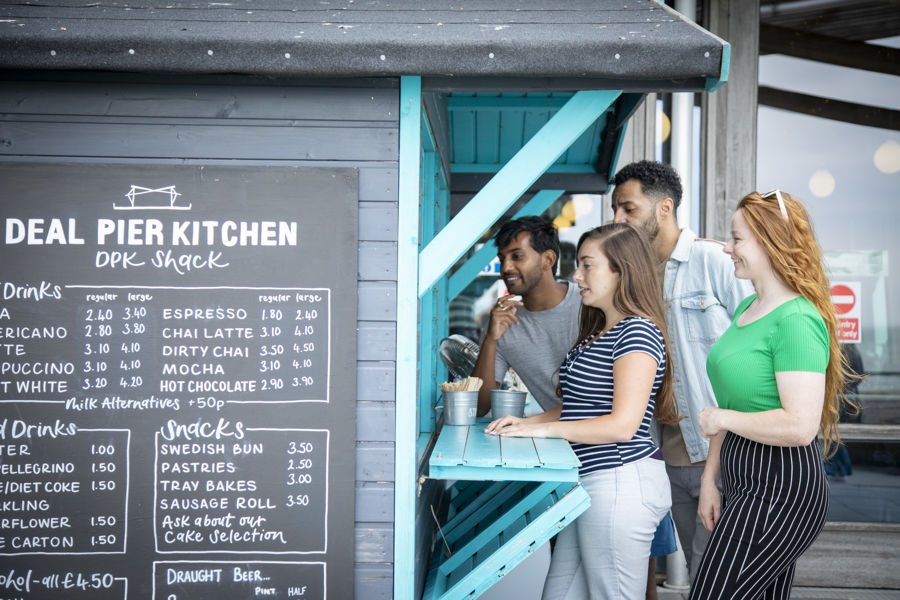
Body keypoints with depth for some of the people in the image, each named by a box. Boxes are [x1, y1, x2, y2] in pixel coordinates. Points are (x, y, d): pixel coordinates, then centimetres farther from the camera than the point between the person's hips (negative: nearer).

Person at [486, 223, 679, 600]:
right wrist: (526, 422, 6)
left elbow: (622, 424, -21)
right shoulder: (597, 332, 17)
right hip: (590, 483, 10)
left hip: (622, 482, -10)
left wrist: (542, 429, -17)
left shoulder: (637, 332, -14)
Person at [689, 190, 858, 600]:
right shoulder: (747, 308, 12)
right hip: (747, 481, 9)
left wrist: (721, 418, -14)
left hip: (779, 488, -9)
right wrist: (710, 479, 16)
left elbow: (799, 426, -27)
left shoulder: (795, 320, -18)